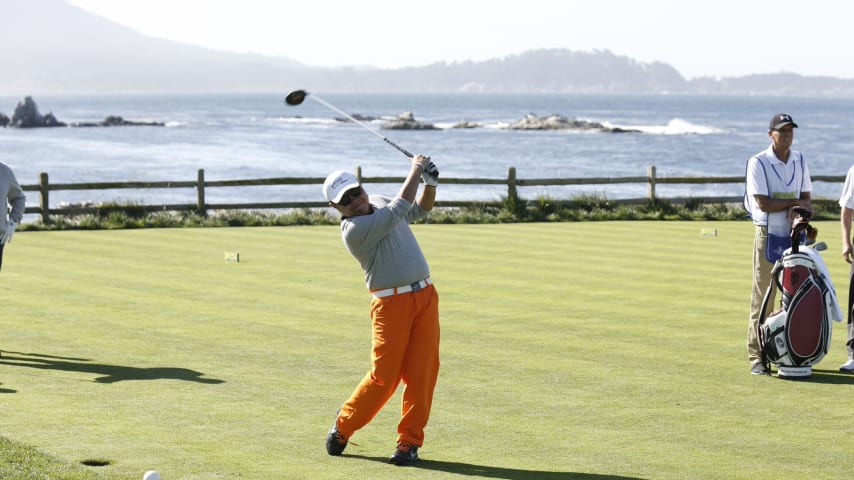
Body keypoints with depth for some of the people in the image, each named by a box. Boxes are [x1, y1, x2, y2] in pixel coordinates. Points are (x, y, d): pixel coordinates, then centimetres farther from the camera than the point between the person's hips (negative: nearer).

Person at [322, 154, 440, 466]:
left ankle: (409, 441, 7)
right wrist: (416, 170, -6)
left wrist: (430, 183, 7)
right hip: (391, 303, -7)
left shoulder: (379, 203, 12)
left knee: (422, 373, 0)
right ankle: (344, 426, 16)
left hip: (426, 296, 7)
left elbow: (421, 209, 26)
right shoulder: (354, 229, -15)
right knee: (384, 376, -6)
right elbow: (401, 208, -18)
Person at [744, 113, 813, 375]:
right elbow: (763, 204, -16)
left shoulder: (800, 161, 10)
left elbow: (806, 199, 8)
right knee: (762, 297, -4)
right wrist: (794, 202, -9)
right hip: (768, 235, -5)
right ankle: (757, 357, 0)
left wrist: (798, 211, -14)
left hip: (795, 235, 5)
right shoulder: (758, 163, -8)